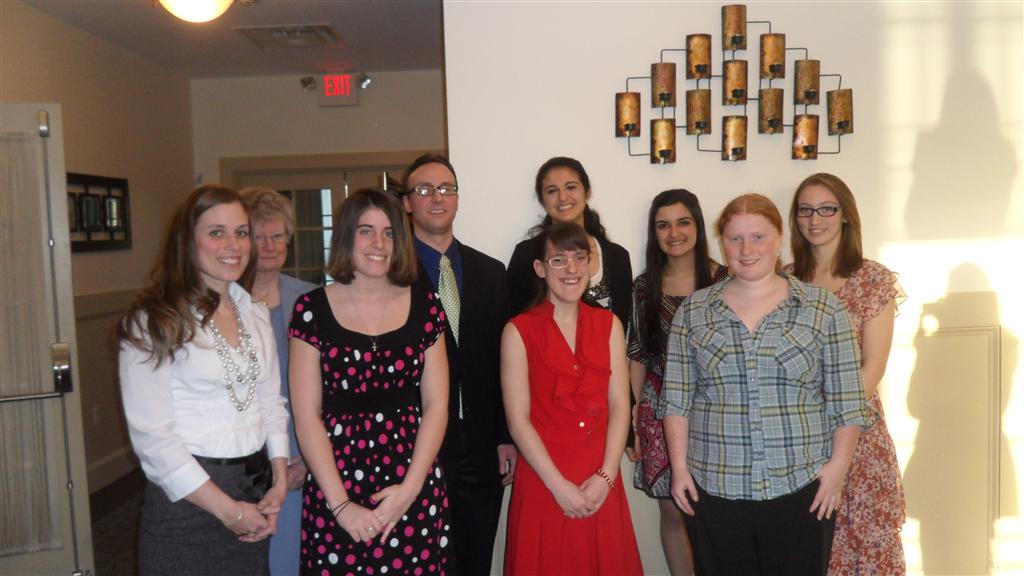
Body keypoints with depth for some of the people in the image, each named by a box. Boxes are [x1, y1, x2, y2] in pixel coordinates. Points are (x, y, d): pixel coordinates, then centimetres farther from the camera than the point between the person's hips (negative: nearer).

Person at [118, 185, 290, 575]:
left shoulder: (255, 313, 8)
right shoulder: (152, 322, -11)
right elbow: (151, 437, -15)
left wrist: (279, 483, -1)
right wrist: (228, 510, -14)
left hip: (256, 491, 6)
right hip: (188, 498, -5)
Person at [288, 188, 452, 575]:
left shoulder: (425, 307, 3)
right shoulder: (312, 310, -2)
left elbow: (436, 404, 1)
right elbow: (306, 415, -4)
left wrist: (410, 488, -8)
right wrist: (341, 504, -9)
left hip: (414, 489, 2)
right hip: (335, 486, -1)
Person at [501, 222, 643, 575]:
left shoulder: (609, 325, 6)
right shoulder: (518, 331, -5)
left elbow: (619, 404, 1)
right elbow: (518, 420, -8)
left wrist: (605, 477, -9)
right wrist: (559, 486, -11)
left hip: (601, 486, 3)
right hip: (543, 482, -3)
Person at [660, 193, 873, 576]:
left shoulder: (823, 309, 2)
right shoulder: (693, 312, 4)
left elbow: (846, 400, 2)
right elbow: (677, 399, 4)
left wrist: (839, 463, -6)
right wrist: (679, 466, -2)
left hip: (802, 488, 0)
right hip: (715, 488, 1)